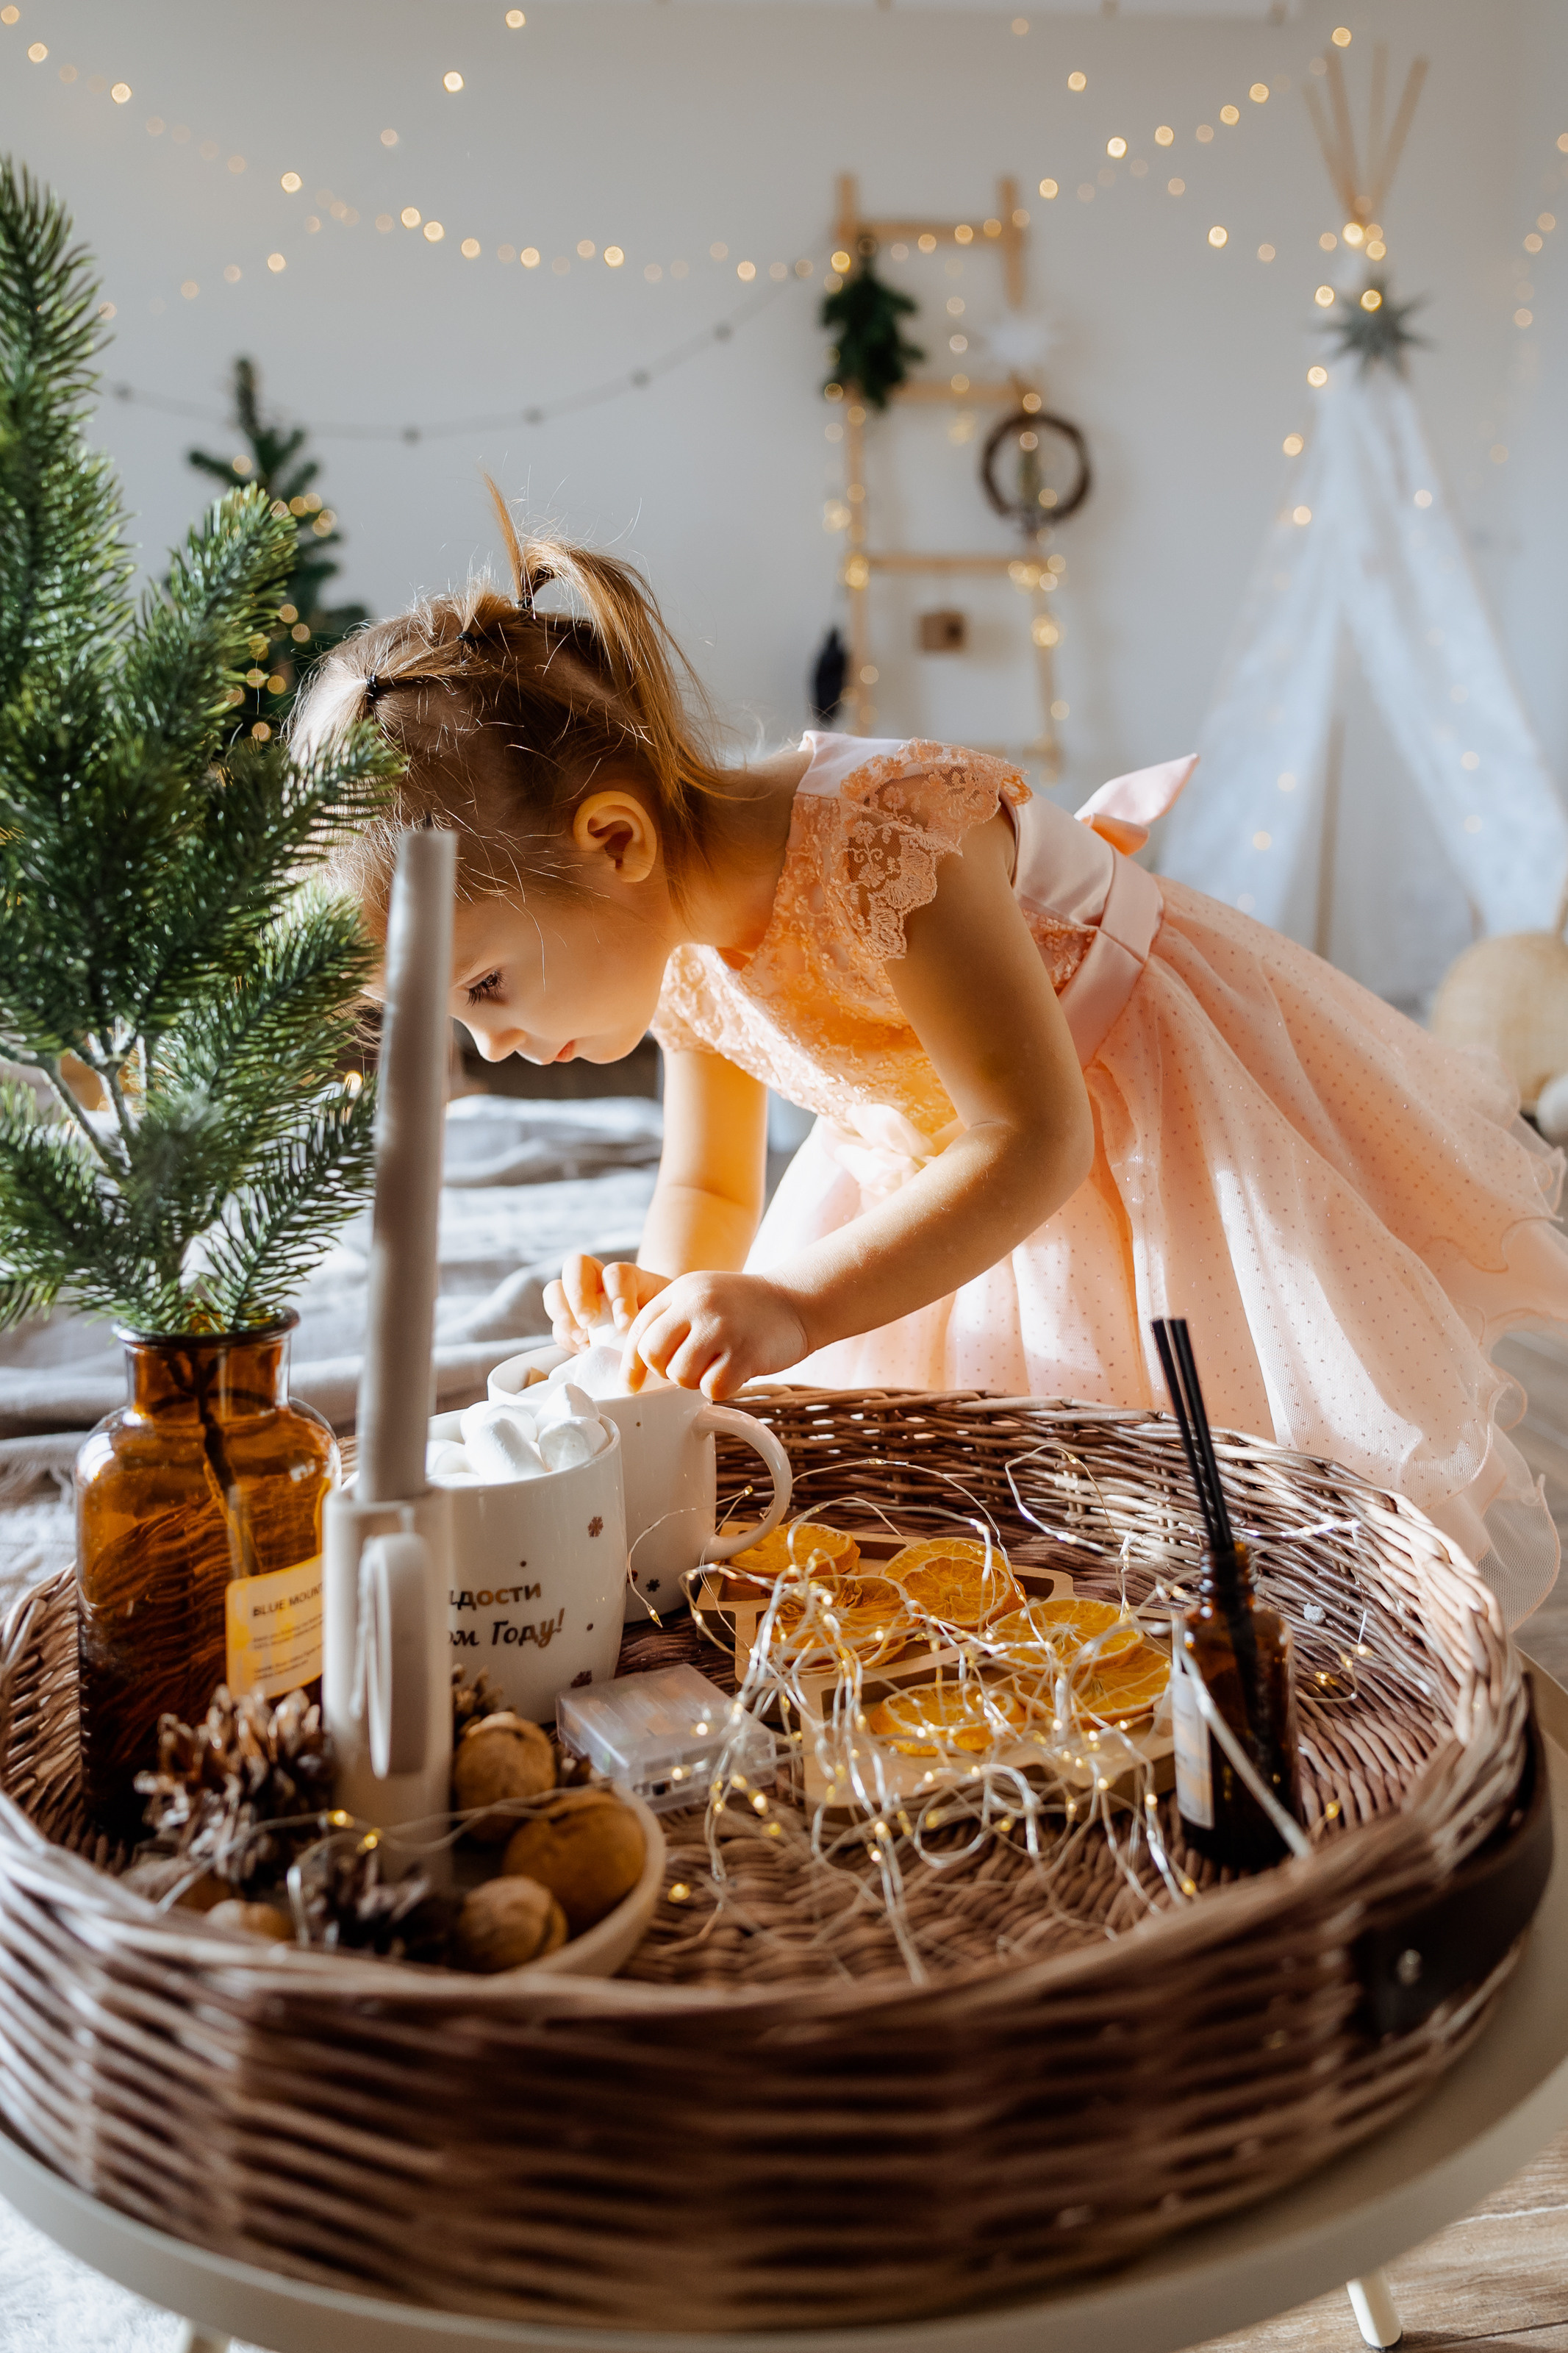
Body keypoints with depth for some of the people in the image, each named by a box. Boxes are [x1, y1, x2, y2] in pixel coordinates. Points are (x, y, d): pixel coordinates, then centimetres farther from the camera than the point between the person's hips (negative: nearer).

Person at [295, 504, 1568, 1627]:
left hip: (1148, 1103, -6)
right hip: (937, 1156, 7)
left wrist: (796, 1307, -46)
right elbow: (708, 1190, 2)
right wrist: (664, 1294, -22)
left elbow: (1035, 1137, -36)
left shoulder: (878, 839, -38)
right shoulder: (678, 958, -12)